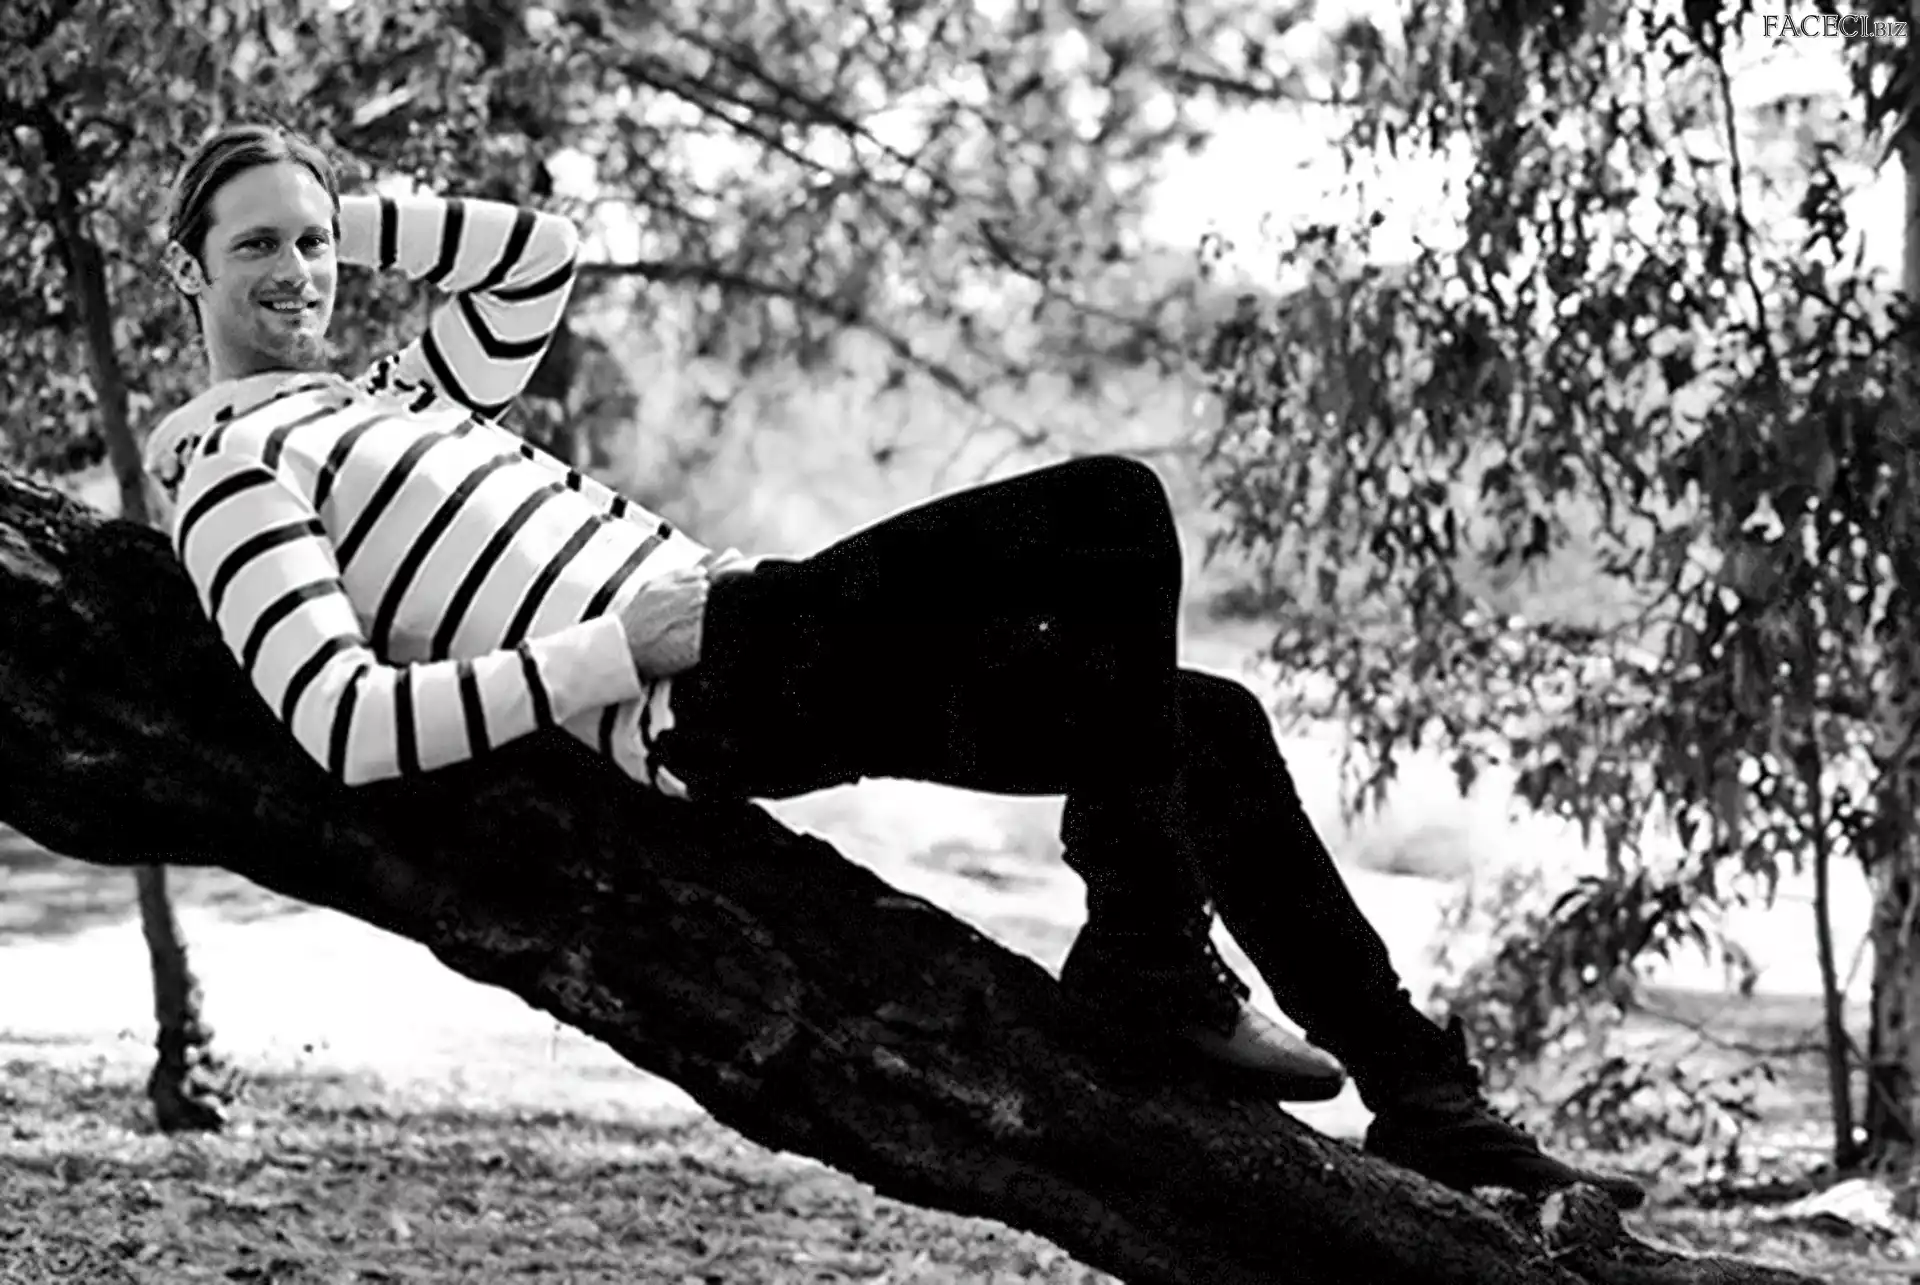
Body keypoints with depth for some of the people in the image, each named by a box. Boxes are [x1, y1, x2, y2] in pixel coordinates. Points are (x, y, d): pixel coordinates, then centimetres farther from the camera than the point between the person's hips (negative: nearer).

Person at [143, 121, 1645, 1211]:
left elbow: (539, 250, 31)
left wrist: (340, 211, 21)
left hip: (770, 655, 10)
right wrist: (612, 653, -19)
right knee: (1114, 512, -18)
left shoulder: (383, 394, 25)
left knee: (1209, 730, 6)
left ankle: (1429, 1107, 10)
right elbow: (348, 726, -18)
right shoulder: (229, 468, -4)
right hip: (719, 685, -10)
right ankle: (1147, 955, -12)